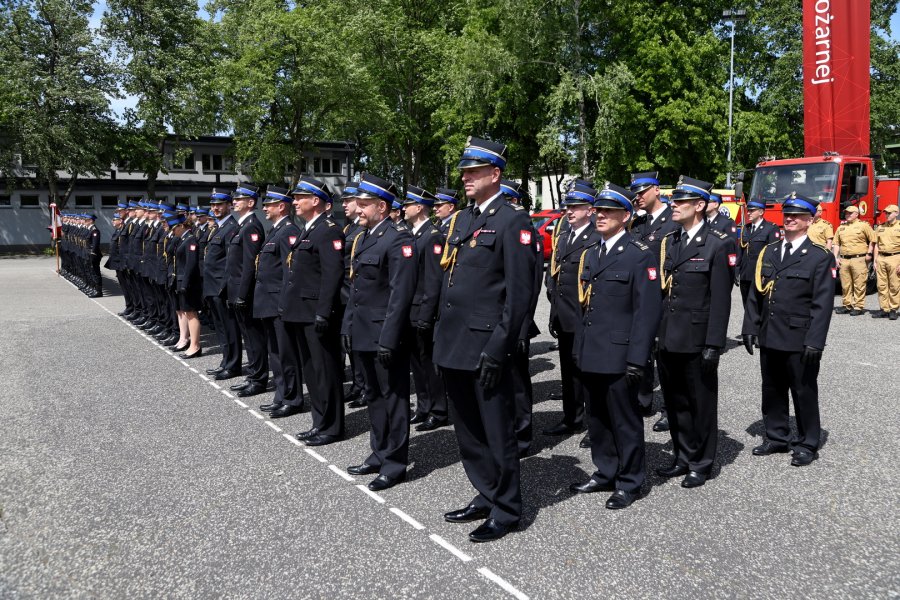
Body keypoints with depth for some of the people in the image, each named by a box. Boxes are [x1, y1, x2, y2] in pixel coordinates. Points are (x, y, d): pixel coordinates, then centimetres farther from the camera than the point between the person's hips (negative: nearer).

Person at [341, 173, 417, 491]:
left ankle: (394, 464, 13)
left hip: (385, 333, -9)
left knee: (393, 396, 2)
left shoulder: (398, 238, -15)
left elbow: (401, 292, -20)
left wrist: (389, 337, -21)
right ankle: (379, 453, 29)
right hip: (363, 332, 9)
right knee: (374, 394, 17)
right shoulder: (363, 237, 14)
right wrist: (347, 325, 14)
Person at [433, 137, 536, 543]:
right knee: (467, 430, 17)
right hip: (453, 345, 8)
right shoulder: (461, 219, 15)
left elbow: (519, 292, -15)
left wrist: (497, 349, -18)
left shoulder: (512, 221, -10)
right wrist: (442, 338, 14)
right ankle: (486, 497, 33)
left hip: (485, 346, -8)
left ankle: (505, 511, 20)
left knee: (497, 432, 5)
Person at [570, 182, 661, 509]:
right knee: (597, 418, 16)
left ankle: (629, 482, 20)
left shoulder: (640, 256, -9)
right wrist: (578, 347, 14)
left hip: (618, 356, -7)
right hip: (589, 354, 7)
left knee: (624, 420, 5)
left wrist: (637, 359, -17)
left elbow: (647, 311, -13)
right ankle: (605, 473, 31)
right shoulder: (588, 253, 13)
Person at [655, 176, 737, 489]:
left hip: (697, 340, -6)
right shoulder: (668, 242, 11)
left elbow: (720, 299, -11)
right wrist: (655, 332, 8)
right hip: (668, 338, 6)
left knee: (701, 403, 8)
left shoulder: (718, 244, -8)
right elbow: (659, 290, 11)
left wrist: (714, 344, -15)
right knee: (675, 402, 14)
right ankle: (682, 458, 29)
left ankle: (701, 464, 22)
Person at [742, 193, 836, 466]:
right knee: (772, 391, 14)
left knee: (804, 393, 6)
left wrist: (814, 341, -16)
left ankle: (807, 444, 20)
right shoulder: (768, 252, 11)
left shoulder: (821, 257, -5)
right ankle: (776, 438, 28)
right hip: (769, 338, 5)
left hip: (800, 341, -5)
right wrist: (750, 328, 5)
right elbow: (755, 294, 11)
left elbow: (822, 303, -10)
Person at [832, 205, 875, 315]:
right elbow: (836, 243, 16)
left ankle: (858, 307, 1)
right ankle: (846, 305, 16)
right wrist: (836, 257, 7)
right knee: (845, 285, 7)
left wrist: (869, 254, -3)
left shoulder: (863, 225, 3)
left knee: (859, 285, -3)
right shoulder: (841, 228, 16)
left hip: (859, 259, -4)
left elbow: (872, 240, 4)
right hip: (844, 260, 5)